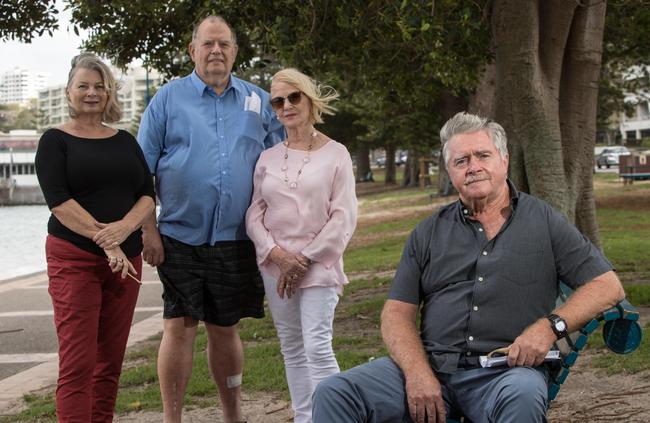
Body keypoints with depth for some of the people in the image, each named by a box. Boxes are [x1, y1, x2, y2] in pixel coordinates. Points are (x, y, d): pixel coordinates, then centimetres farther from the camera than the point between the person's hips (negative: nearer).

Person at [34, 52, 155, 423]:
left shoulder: (125, 141, 14)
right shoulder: (56, 140, 2)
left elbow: (148, 195, 7)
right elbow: (59, 200, -10)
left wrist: (125, 227, -14)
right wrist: (105, 241, -18)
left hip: (126, 258, 5)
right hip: (75, 258, -4)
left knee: (111, 361, 6)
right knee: (78, 363, -9)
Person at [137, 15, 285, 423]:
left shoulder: (259, 102, 8)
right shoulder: (169, 98, 2)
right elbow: (143, 170, 1)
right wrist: (149, 230, -6)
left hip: (236, 240, 2)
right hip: (181, 237, -2)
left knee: (225, 329, 11)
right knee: (180, 327, -3)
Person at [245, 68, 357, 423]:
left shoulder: (335, 153, -1)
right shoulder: (267, 158, 9)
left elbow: (343, 218, -6)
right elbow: (255, 214, 7)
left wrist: (305, 259, -10)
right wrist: (276, 253, -10)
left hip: (318, 265, -4)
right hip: (275, 265, 4)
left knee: (317, 346, -14)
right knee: (292, 349, 9)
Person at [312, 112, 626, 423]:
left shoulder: (544, 222, 11)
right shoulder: (429, 233, 16)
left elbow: (608, 287, 7)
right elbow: (397, 312, 10)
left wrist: (550, 326, -11)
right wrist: (417, 373, -10)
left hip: (505, 371, -2)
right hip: (431, 363, 2)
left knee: (522, 397, -38)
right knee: (334, 394, -20)